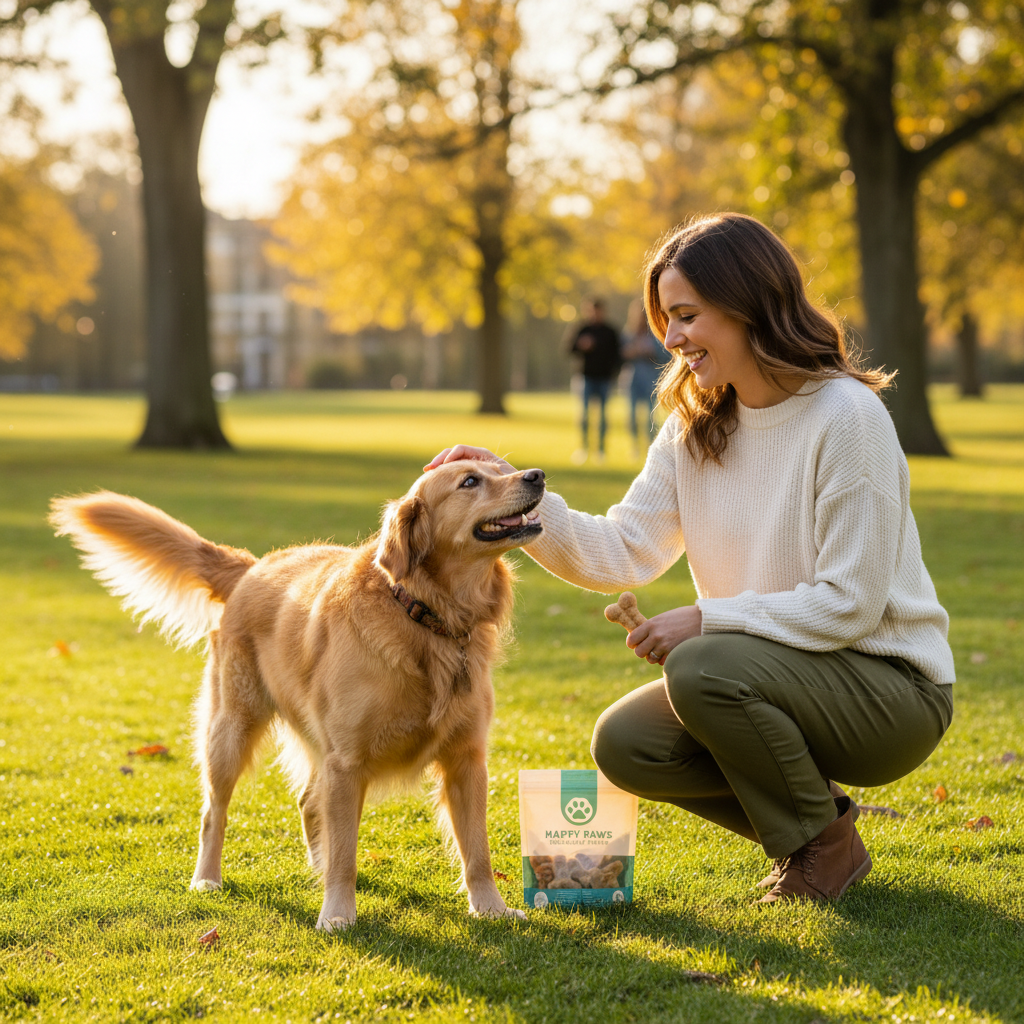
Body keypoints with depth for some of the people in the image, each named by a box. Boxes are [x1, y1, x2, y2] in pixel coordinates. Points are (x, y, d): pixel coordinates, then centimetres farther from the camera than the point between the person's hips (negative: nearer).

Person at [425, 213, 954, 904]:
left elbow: (849, 604, -21)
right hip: (777, 677, 7)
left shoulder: (846, 417, -19)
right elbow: (623, 553, -3)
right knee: (624, 745, -11)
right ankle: (804, 817, 10)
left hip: (892, 690, -7)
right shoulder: (695, 426, 4)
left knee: (704, 668, -30)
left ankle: (827, 847, -6)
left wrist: (708, 619, -21)